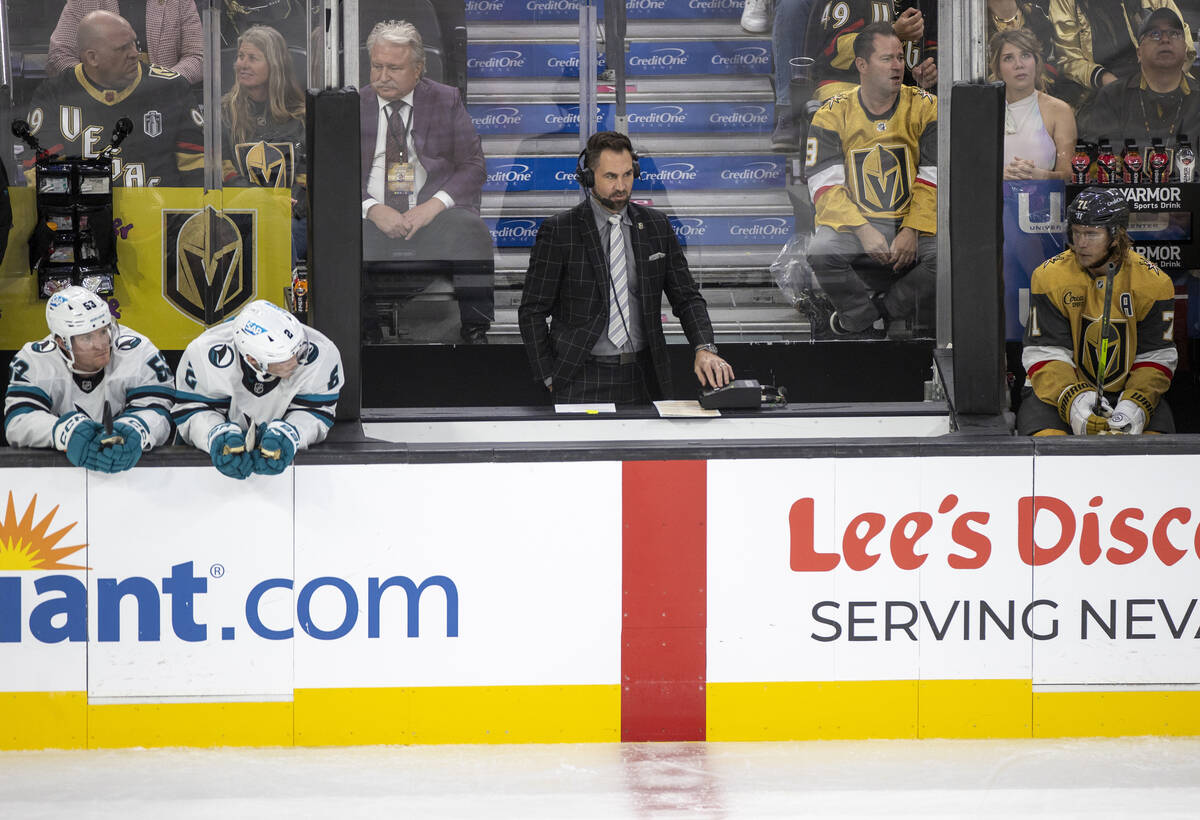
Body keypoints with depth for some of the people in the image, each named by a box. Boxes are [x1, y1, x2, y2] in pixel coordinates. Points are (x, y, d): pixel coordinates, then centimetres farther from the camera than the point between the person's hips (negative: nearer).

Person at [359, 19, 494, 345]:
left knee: (468, 232, -33)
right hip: (373, 217, 1)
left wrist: (433, 206, -14)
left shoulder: (446, 101, 11)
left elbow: (473, 167, 4)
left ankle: (475, 333, -27)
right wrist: (373, 209, -15)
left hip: (433, 213, 0)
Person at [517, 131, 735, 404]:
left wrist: (705, 348, -10)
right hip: (583, 379, -3)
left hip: (645, 378, 3)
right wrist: (550, 379, -6)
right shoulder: (558, 231, -4)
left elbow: (686, 297, 8)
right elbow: (532, 311, 0)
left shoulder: (657, 226, 7)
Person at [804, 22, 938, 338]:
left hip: (913, 225, 1)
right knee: (821, 250, -33)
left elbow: (934, 181, -1)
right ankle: (871, 325, -10)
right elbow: (825, 188, -7)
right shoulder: (832, 115, 1)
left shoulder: (925, 108, 3)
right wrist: (863, 231, -22)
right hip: (852, 224, -1)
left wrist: (912, 232, -15)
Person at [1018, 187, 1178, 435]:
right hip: (1058, 392, -1)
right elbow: (1045, 355, -9)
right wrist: (1074, 402, -28)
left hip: (1127, 390, 1)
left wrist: (1135, 407, -22)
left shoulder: (1154, 283, -4)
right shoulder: (1049, 276, -7)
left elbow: (1156, 359, -2)